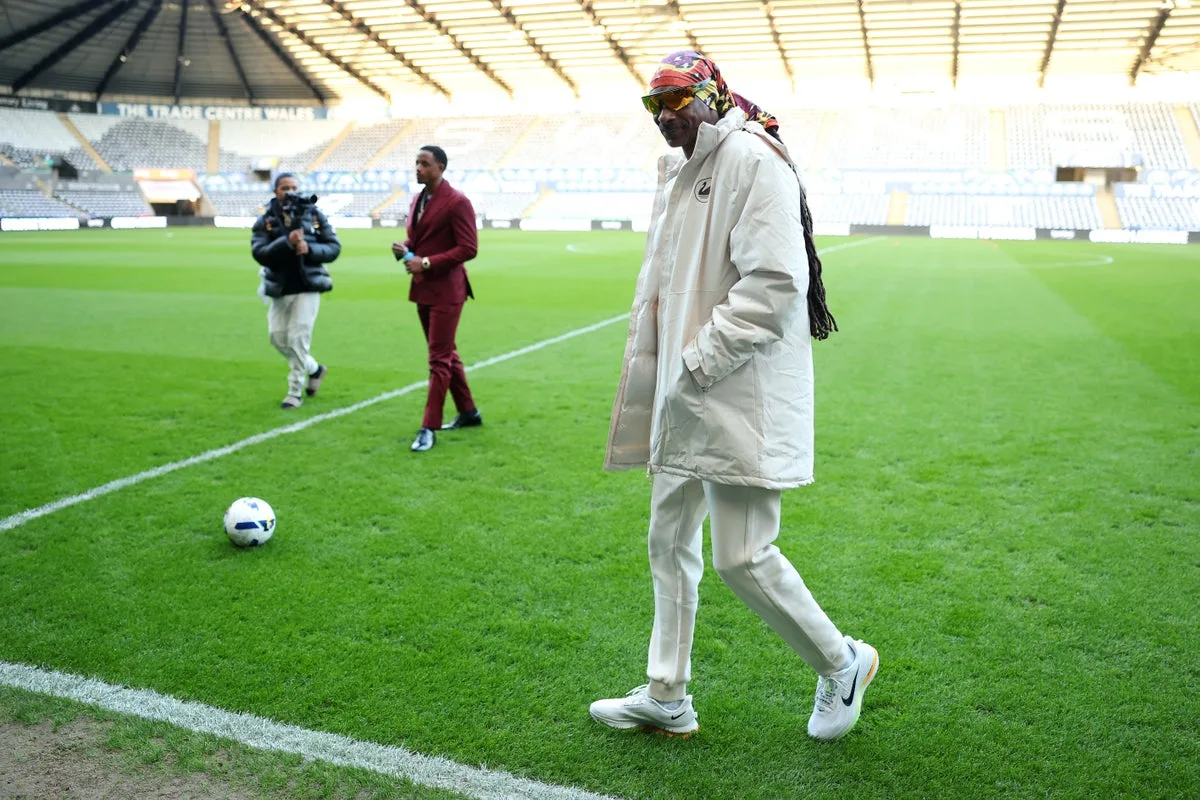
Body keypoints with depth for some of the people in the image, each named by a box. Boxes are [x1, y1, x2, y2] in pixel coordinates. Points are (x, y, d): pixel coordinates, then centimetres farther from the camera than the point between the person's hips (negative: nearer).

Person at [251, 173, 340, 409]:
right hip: (279, 289, 3)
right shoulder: (265, 221, 2)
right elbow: (259, 253, -11)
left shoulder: (314, 215, 1)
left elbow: (334, 247, 0)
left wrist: (309, 249, -17)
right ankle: (314, 369, 31)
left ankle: (295, 392, 7)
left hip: (307, 286, -3)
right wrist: (287, 242, -26)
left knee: (298, 338, -6)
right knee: (278, 337, 7)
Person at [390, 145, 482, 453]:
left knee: (439, 359, -6)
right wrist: (403, 248, 0)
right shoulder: (417, 200, 13)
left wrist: (426, 263, -21)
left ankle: (429, 428, -3)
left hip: (446, 291, -9)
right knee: (446, 354, 17)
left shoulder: (457, 202, -13)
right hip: (423, 289, 9)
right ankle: (468, 412, 30)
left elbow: (468, 248, -18)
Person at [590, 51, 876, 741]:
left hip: (738, 402, -10)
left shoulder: (752, 158, -12)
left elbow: (776, 280, -22)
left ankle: (842, 663, 21)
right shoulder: (678, 172, 17)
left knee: (742, 558, -5)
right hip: (682, 403, 10)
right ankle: (667, 698, 28)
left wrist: (701, 361, -20)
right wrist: (648, 372, 16)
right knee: (671, 544, 14)